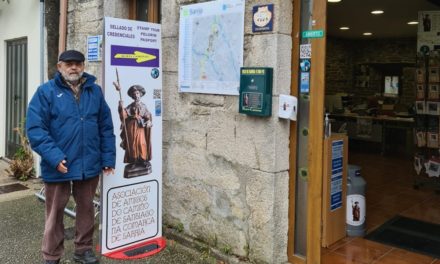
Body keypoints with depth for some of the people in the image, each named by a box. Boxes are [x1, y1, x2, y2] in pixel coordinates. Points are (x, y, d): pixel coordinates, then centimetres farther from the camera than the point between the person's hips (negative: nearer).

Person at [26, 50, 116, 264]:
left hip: (89, 165, 3)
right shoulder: (46, 92, -5)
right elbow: (35, 128, -11)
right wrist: (54, 156, -21)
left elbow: (106, 127, 8)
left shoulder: (95, 91, 6)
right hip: (58, 166, -3)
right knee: (55, 213, 11)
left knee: (86, 209, 16)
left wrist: (108, 157, 3)